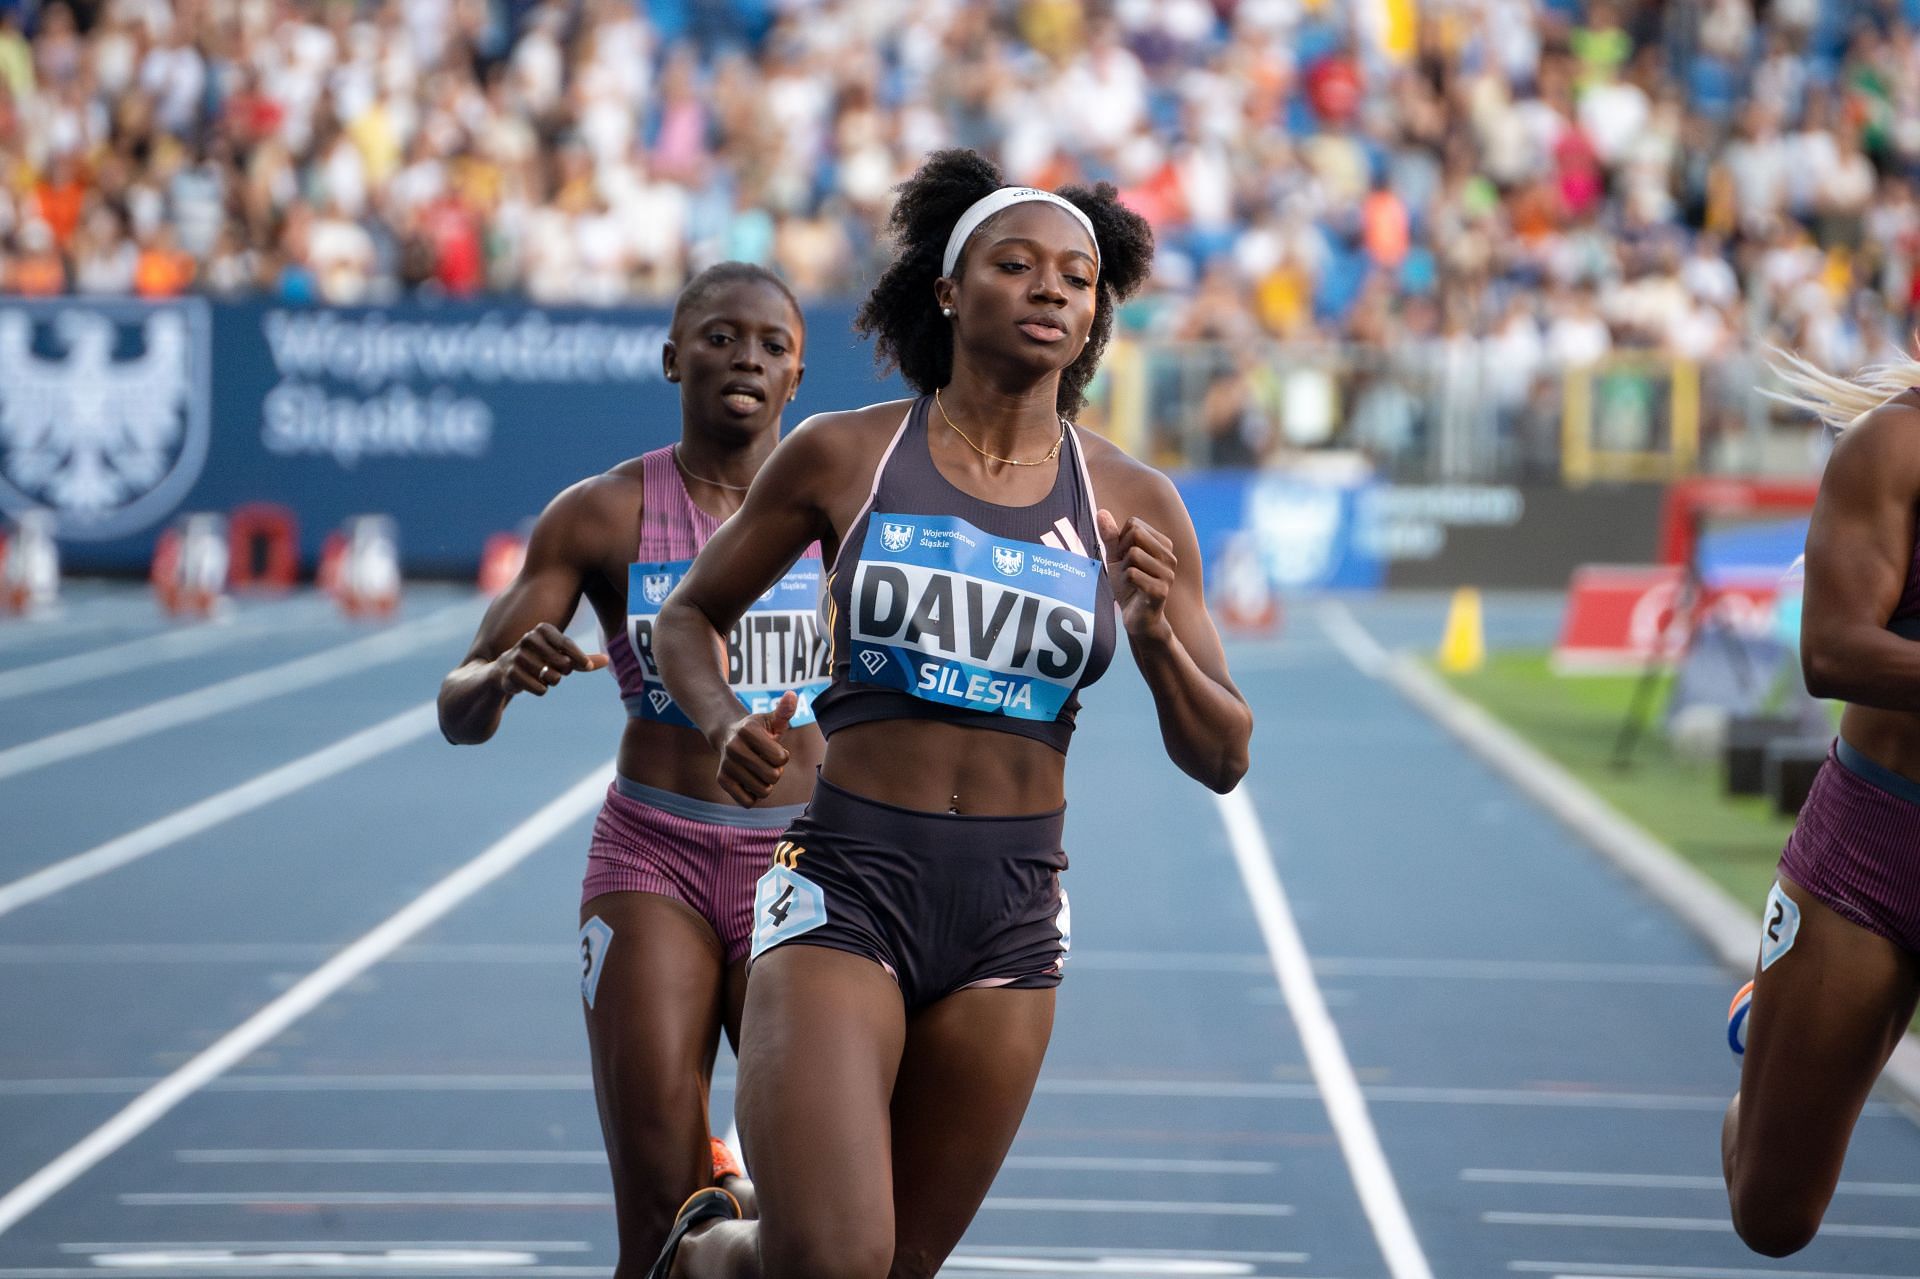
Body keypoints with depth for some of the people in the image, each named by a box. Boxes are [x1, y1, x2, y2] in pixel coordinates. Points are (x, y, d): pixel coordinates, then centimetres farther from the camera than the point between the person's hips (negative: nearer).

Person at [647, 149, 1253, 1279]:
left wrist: (1155, 636, -14)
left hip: (1013, 921, 3)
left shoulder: (1130, 505, 4)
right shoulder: (843, 456, -1)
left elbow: (1222, 758, 5)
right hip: (847, 889, -3)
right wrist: (728, 728, -7)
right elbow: (691, 616, 13)